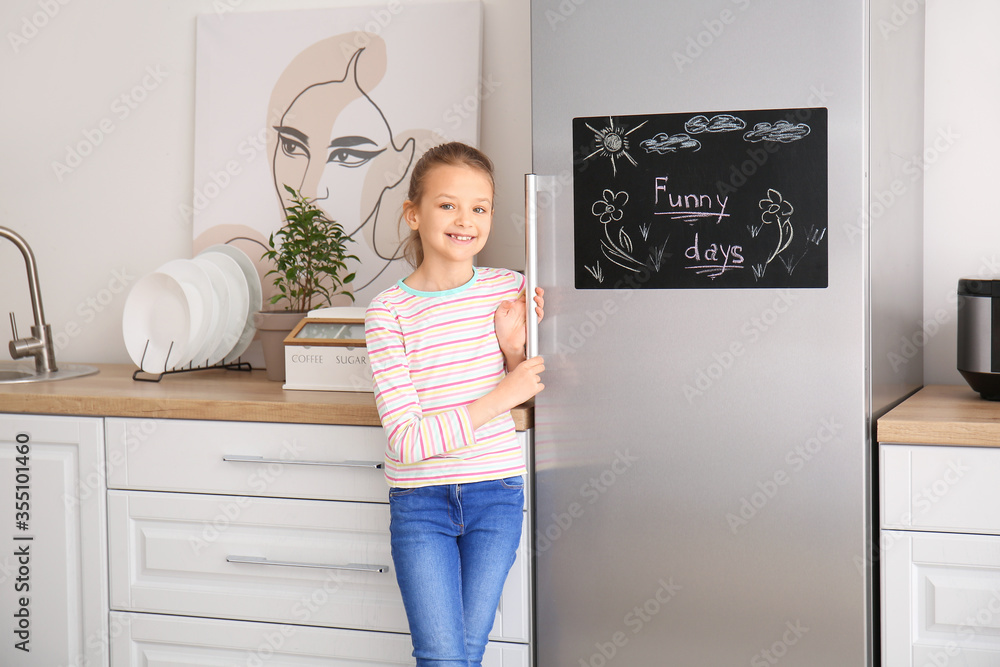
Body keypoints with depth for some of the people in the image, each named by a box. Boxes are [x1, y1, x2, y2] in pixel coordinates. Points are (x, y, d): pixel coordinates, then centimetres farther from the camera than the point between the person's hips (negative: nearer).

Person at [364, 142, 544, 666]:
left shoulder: (509, 288, -1)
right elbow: (406, 440, -17)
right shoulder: (389, 312, -11)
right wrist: (500, 396, -20)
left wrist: (512, 344, -8)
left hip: (496, 493, 3)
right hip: (421, 503, -2)